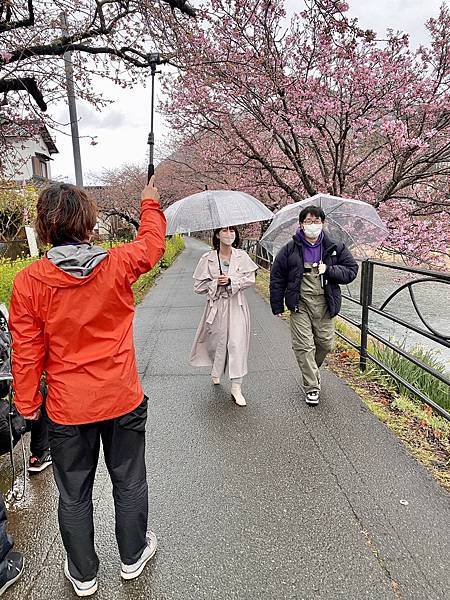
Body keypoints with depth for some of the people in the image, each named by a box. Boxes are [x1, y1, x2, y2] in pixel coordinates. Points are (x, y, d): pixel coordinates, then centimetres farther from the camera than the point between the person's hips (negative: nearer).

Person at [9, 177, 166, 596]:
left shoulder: (28, 282, -14)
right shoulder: (118, 264, -12)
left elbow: (26, 352, -8)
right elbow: (152, 242, 9)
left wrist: (27, 403, 6)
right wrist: (150, 204, 27)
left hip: (66, 409, 0)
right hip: (123, 401, 1)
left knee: (73, 494, 21)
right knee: (129, 482, 22)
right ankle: (132, 557, 44)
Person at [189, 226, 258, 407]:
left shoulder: (242, 256, 0)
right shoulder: (208, 258, -3)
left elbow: (250, 278, -3)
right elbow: (198, 286, -1)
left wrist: (231, 281, -15)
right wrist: (216, 283, -15)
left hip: (237, 305, 0)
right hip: (217, 305, 0)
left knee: (237, 343, -5)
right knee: (219, 341, 9)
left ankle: (236, 388, 3)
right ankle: (216, 373, 41)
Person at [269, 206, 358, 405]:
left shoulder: (335, 248, 4)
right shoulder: (290, 250, 1)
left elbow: (352, 270, 7)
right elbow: (277, 278, 5)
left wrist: (329, 270, -11)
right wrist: (277, 306, 3)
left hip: (325, 304, 2)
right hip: (300, 304, -2)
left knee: (325, 343, 9)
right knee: (304, 346, -4)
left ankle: (311, 371, 40)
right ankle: (312, 387, 10)